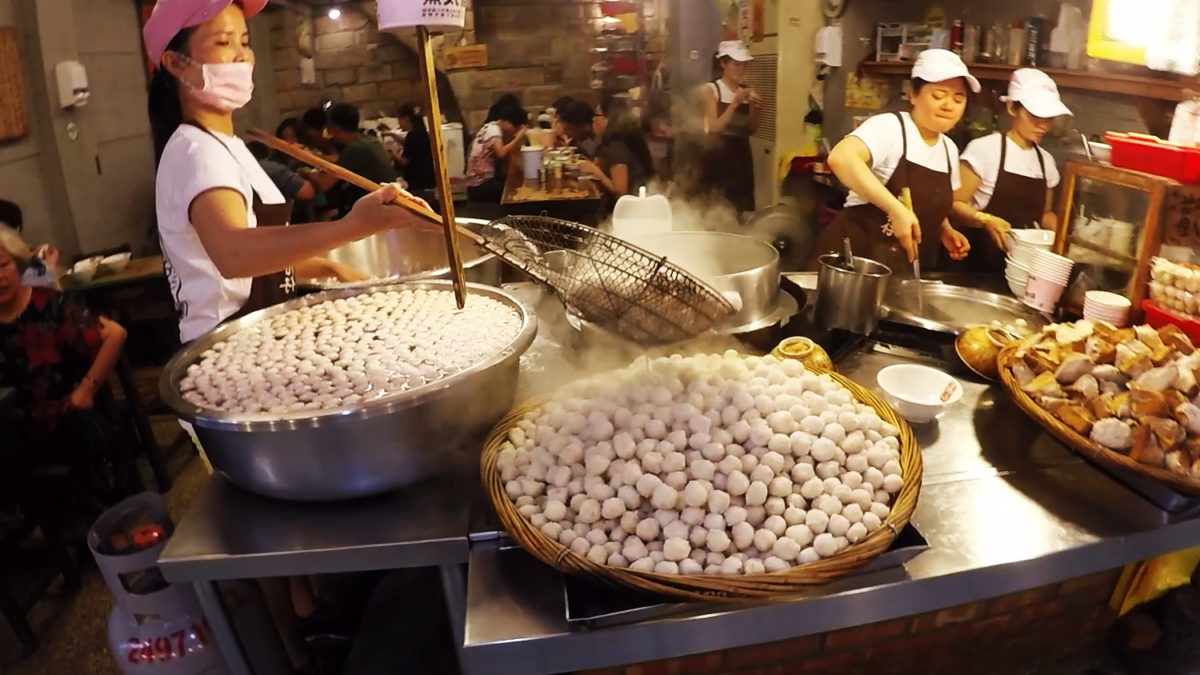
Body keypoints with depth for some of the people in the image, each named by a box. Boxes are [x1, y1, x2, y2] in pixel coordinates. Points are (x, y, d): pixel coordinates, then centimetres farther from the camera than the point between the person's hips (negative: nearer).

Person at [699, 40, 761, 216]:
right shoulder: (710, 90, -6)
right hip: (717, 157, -5)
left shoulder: (746, 91, 10)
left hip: (741, 155, 6)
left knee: (742, 208, 7)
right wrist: (734, 103, -20)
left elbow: (751, 130, 13)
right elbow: (714, 128, -15)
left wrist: (756, 110, -5)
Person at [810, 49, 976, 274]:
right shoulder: (889, 126, -12)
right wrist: (896, 208, -36)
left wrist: (945, 230, 4)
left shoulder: (950, 150, 10)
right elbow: (841, 158, -32)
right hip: (857, 254, -7)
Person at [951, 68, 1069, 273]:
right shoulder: (985, 149, -8)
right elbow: (956, 204, -9)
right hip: (983, 259, -5)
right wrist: (986, 220, -25)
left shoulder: (1046, 161, 10)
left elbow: (1044, 213, 20)